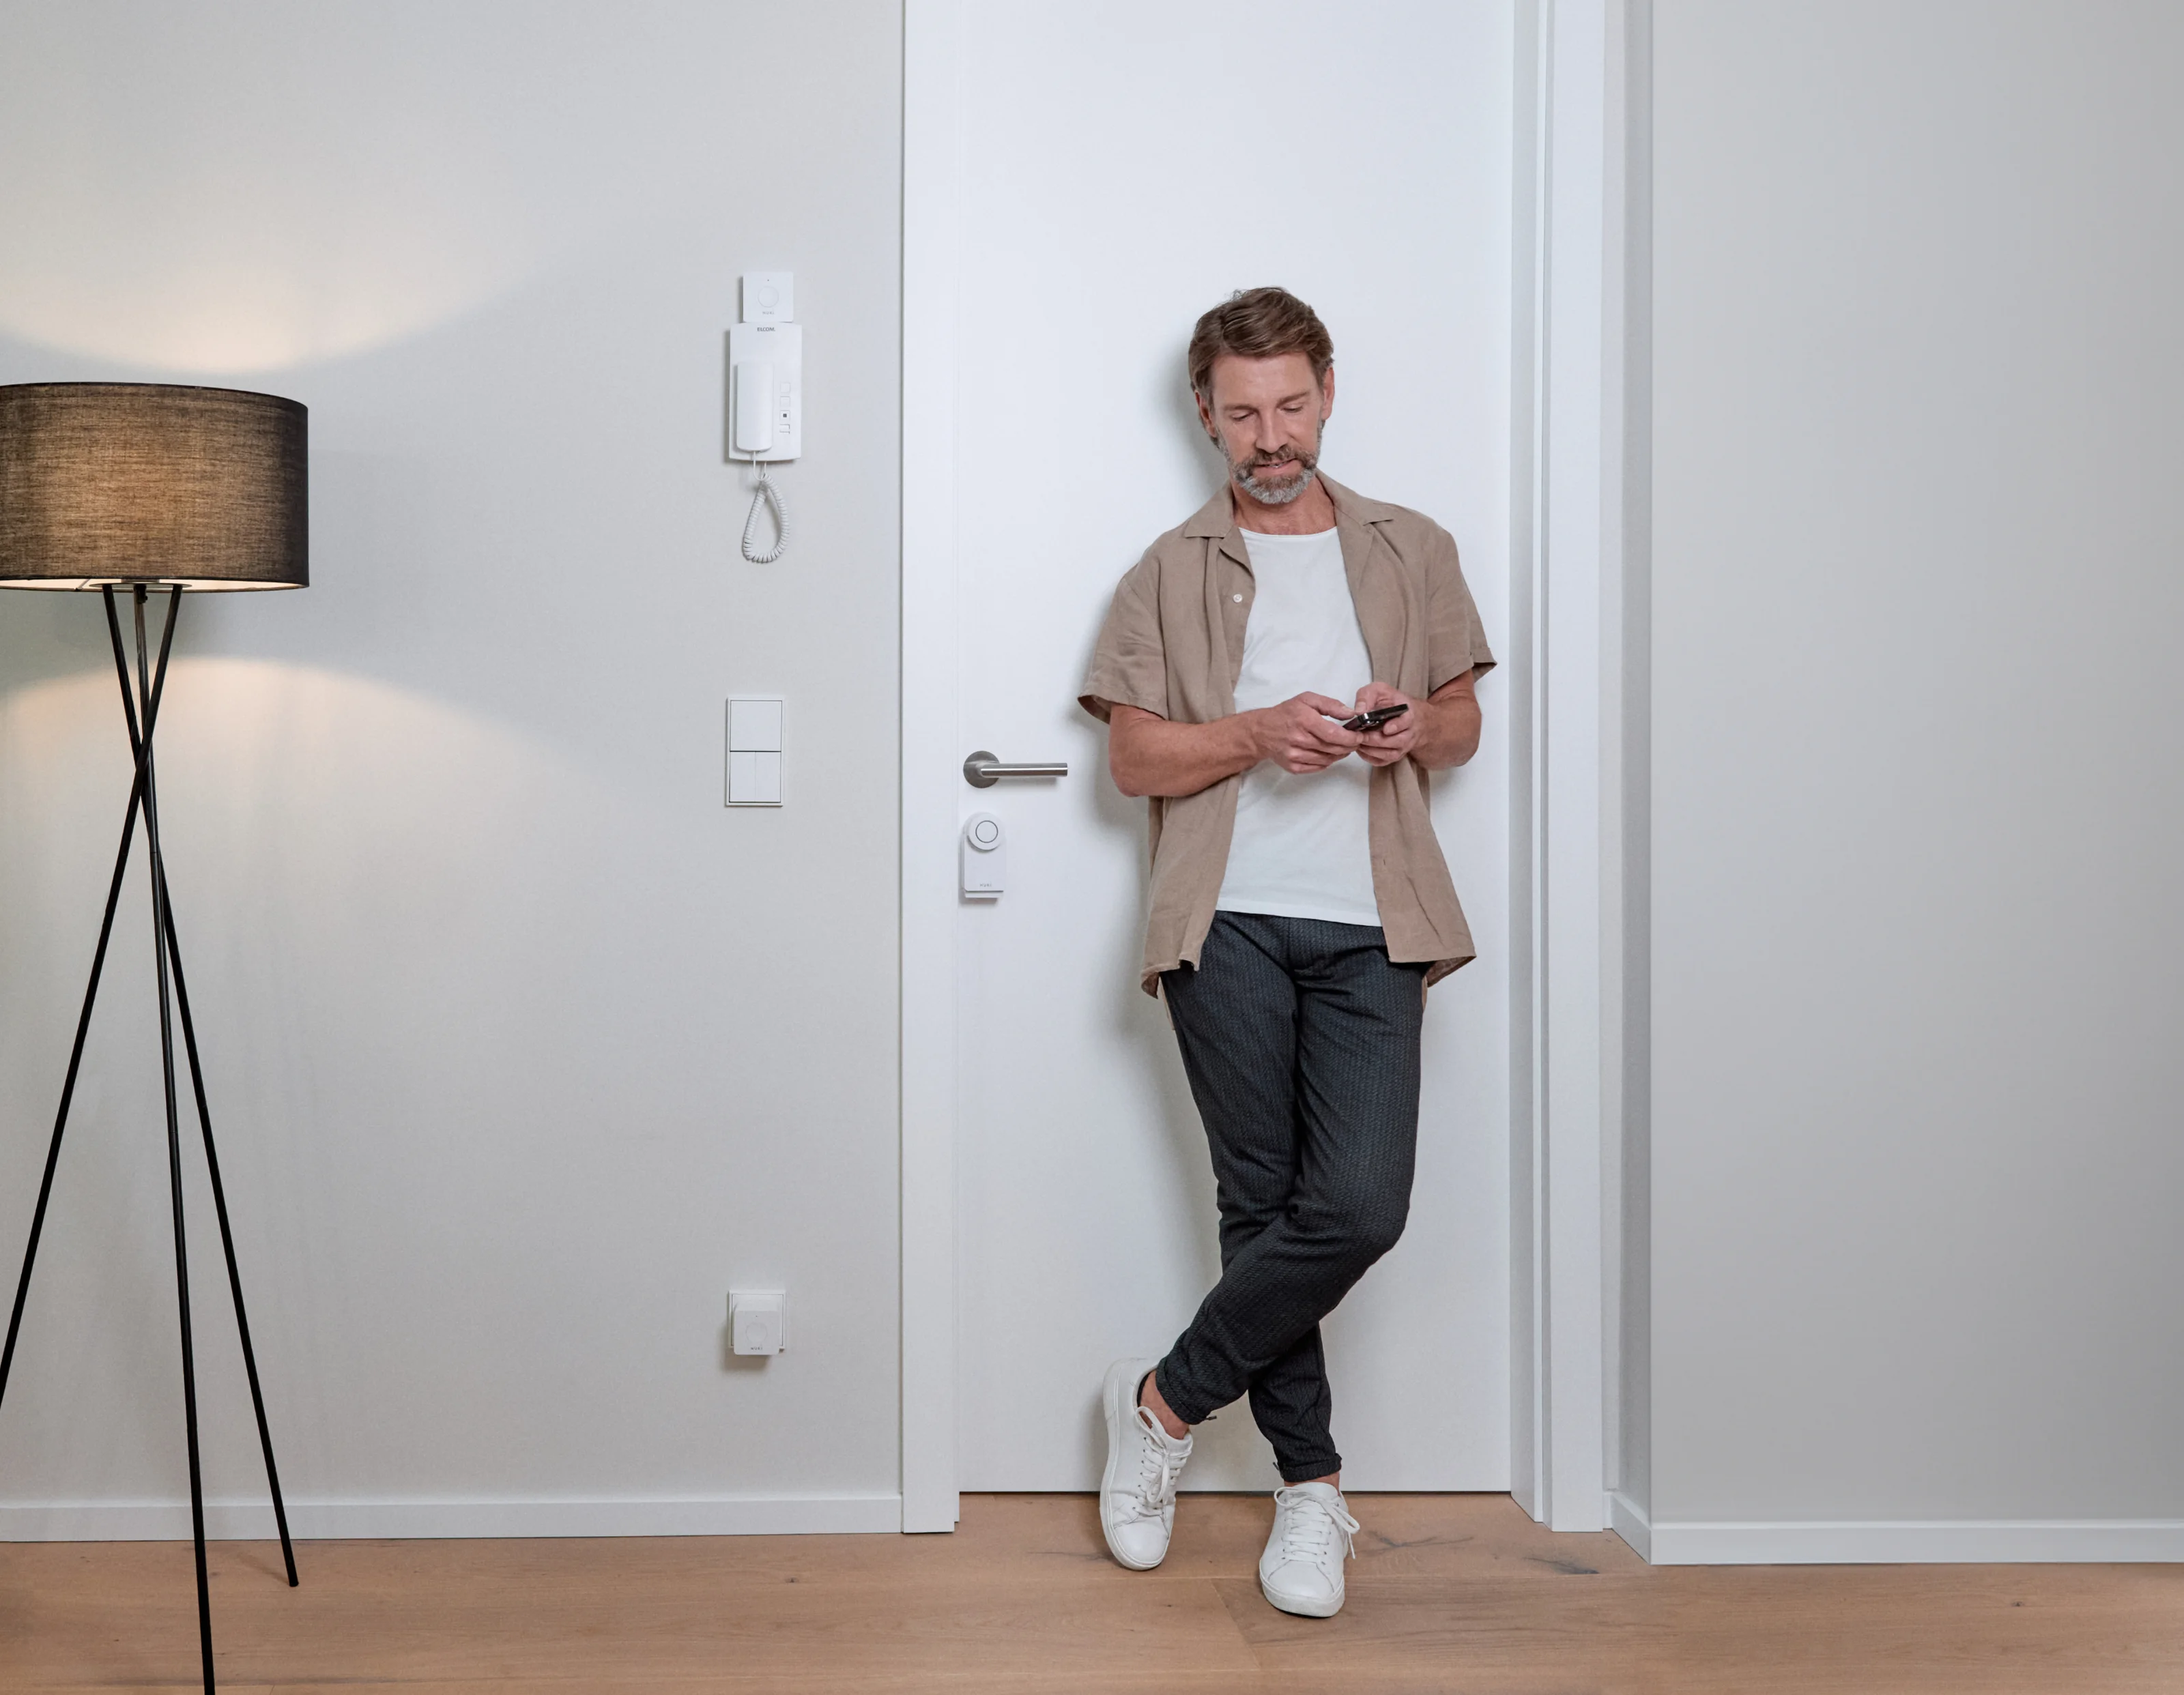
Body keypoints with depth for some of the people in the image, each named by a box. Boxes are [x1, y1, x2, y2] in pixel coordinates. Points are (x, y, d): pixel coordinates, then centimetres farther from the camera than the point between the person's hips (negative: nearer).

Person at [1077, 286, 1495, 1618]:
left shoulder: (1414, 552, 16)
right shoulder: (1173, 571, 11)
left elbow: (1465, 723, 20)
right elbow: (1136, 758, 5)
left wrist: (1414, 725, -3)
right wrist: (1260, 732, -12)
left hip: (1370, 925, 1)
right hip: (1230, 923, -1)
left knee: (1360, 1206, -11)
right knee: (1266, 1204, 0)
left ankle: (1167, 1400, 9)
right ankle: (1311, 1486, 17)